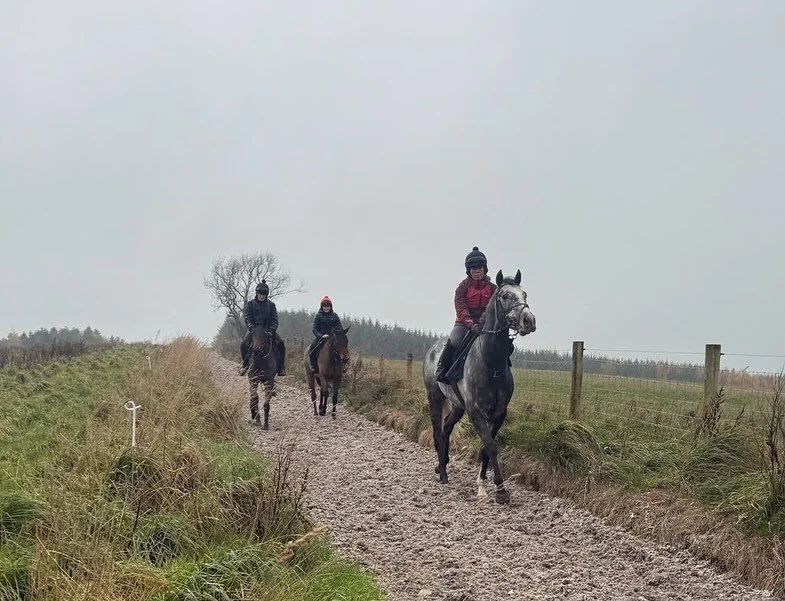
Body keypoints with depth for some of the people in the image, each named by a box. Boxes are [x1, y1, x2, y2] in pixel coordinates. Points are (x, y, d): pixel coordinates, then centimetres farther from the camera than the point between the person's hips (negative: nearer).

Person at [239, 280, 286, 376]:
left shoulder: (271, 305, 4)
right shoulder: (250, 304, 1)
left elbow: (275, 319, -3)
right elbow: (247, 317, -9)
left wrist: (271, 330, -21)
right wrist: (251, 327, -28)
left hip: (268, 329, 1)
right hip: (253, 329, -1)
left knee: (280, 344, -21)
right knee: (244, 344, -24)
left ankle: (281, 367, -8)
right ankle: (246, 364, 1)